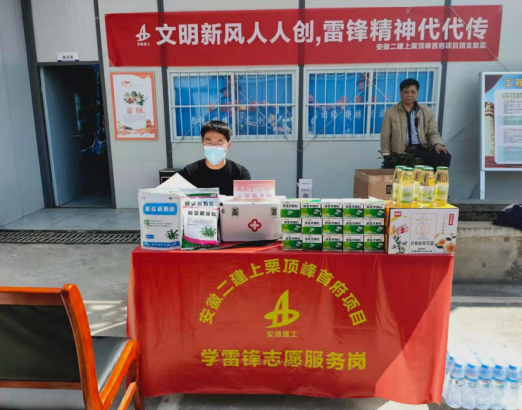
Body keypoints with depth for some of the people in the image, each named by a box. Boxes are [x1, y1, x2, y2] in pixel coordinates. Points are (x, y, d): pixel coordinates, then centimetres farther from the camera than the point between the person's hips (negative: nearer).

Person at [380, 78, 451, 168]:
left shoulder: (427, 111, 14)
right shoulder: (390, 112, 8)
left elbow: (432, 133, 11)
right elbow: (385, 137, 7)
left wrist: (437, 144, -12)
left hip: (422, 150, 3)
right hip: (401, 153, -2)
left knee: (444, 156, -26)